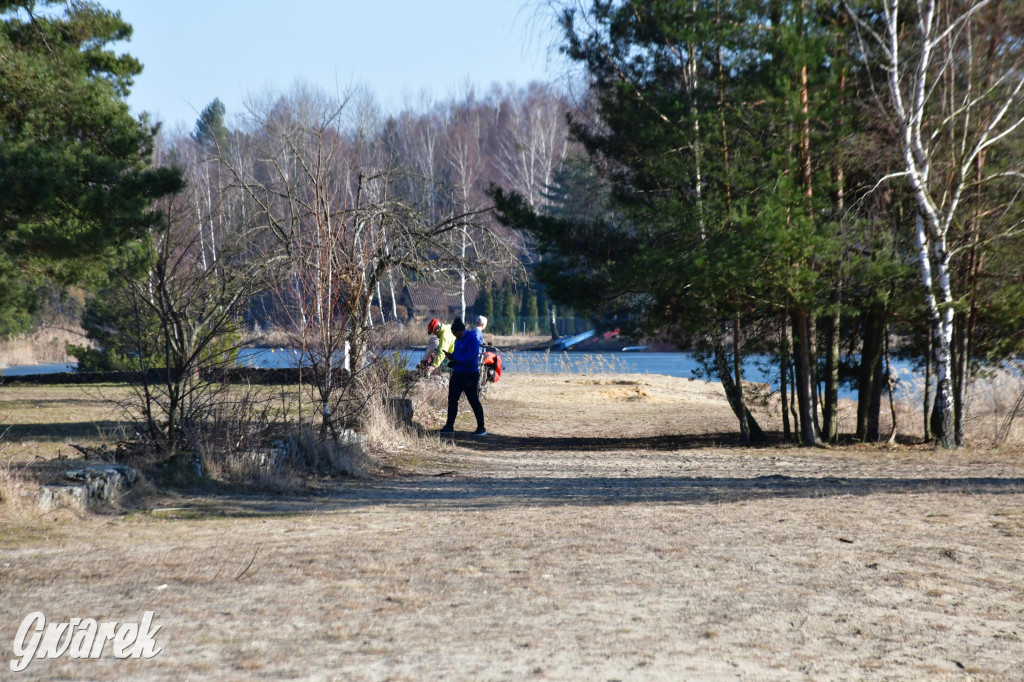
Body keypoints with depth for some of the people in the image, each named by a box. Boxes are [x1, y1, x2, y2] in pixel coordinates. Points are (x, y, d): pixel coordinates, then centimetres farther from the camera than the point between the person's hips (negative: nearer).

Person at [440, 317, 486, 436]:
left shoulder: (472, 339, -13)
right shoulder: (458, 340, 15)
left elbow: (471, 355, -24)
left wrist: (457, 361, -34)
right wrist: (451, 356, 2)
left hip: (470, 375, -9)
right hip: (457, 373, 9)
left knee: (474, 401, -6)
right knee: (452, 399, 9)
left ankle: (481, 428, 0)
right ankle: (449, 426, 16)